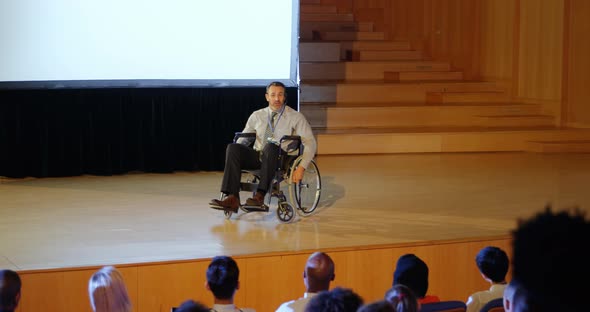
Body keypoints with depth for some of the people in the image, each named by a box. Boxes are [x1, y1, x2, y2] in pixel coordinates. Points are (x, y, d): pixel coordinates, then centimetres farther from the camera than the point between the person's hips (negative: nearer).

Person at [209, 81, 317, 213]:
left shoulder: (295, 117, 4)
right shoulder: (257, 116, 14)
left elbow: (310, 143, -3)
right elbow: (243, 139, 19)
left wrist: (301, 168, -17)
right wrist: (235, 156, -2)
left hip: (280, 159, -4)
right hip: (257, 156, 4)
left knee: (270, 146, -38)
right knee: (233, 147, -24)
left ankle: (260, 196, -41)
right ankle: (232, 198, -34)